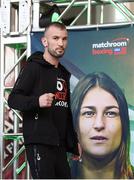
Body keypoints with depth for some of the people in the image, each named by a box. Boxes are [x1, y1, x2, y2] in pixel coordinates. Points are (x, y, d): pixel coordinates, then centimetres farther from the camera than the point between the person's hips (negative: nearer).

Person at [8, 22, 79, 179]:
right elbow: (13, 99, -11)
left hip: (60, 144, 8)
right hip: (39, 143, -8)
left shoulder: (64, 74, 21)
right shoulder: (33, 67, -3)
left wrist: (73, 145, 21)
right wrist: (37, 101, -30)